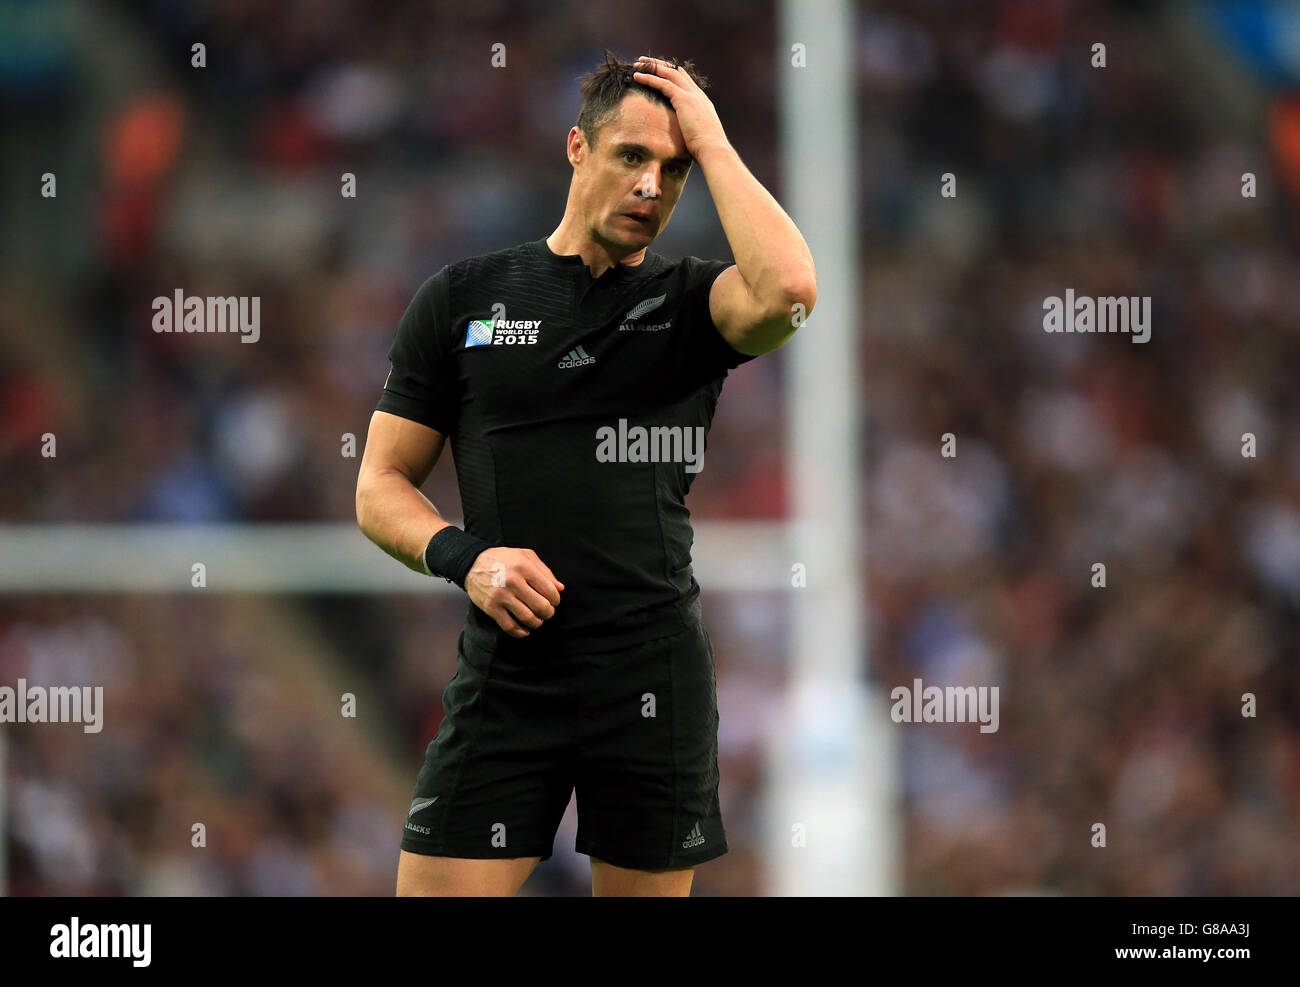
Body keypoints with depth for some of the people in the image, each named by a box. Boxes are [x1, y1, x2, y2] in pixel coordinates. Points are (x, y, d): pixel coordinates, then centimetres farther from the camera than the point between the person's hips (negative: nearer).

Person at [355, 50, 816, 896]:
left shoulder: (692, 305, 5)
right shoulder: (463, 300, 9)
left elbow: (788, 290, -20)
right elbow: (381, 486, 10)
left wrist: (711, 144, -8)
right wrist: (463, 558, -11)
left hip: (654, 672, 0)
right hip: (507, 670, 0)